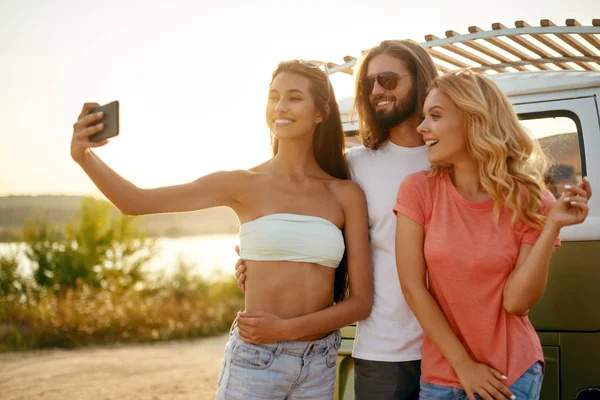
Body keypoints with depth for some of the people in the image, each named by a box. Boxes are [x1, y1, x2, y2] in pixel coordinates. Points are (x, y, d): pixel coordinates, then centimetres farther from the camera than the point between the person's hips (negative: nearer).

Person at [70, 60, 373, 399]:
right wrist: (84, 156, -22)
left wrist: (285, 328, -13)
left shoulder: (347, 195, 1)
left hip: (320, 367, 2)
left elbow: (361, 301, -1)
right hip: (254, 359, -1)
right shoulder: (244, 185, -1)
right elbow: (137, 202, -6)